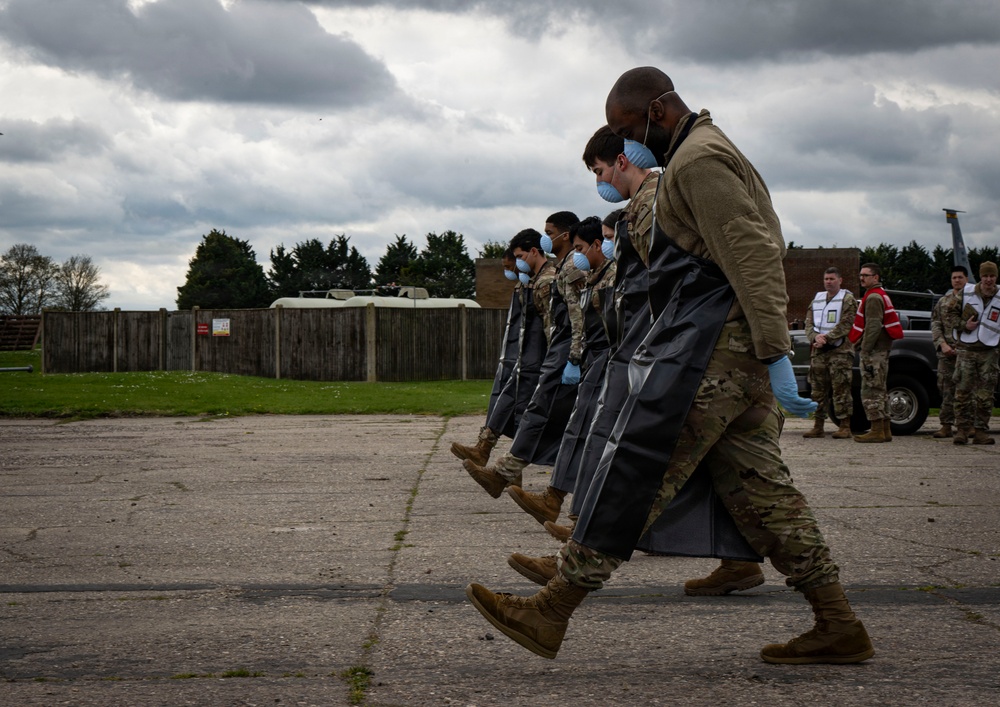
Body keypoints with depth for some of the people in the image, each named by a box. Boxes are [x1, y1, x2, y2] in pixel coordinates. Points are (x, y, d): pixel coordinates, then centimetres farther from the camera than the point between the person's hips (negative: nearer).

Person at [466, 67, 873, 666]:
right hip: (735, 346, 11)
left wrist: (775, 355, -23)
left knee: (634, 469, -10)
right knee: (756, 482, 9)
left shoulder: (698, 159, -10)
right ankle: (839, 627, 9)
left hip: (710, 342, -11)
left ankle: (553, 612, -8)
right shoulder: (710, 151, 23)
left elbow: (751, 255, -19)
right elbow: (758, 252, 29)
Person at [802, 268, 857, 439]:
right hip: (818, 351, 6)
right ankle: (818, 427, 10)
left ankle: (845, 427, -6)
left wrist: (827, 338, -17)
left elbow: (846, 324, -12)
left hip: (840, 351, -6)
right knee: (818, 390, 6)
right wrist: (815, 337, -10)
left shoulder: (848, 299, -1)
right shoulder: (816, 300, 17)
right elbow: (808, 323, 11)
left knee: (841, 389, -8)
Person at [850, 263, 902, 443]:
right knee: (879, 391, 13)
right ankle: (885, 430, 17)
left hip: (874, 351, -11)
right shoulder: (881, 295, 21)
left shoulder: (873, 297, -13)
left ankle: (877, 431, -10)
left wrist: (865, 350, -21)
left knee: (870, 391, -9)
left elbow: (873, 326, -21)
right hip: (882, 349, 11)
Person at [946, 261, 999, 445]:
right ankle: (962, 429, 3)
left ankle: (981, 431, 5)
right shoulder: (966, 293, 3)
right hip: (966, 350, 0)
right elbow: (950, 313, 10)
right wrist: (964, 325, -6)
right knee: (963, 392, -2)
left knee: (985, 395, 0)